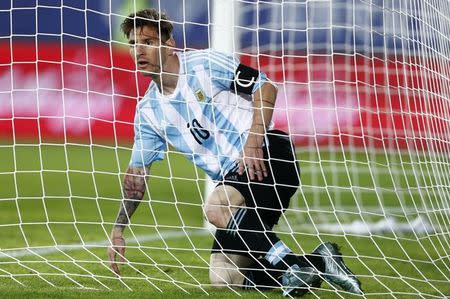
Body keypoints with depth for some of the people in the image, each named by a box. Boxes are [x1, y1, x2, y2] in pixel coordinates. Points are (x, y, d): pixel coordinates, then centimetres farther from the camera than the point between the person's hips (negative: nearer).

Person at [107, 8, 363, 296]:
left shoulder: (205, 63, -6)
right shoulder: (149, 110, 9)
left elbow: (265, 86, -5)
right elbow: (137, 173, 14)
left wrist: (253, 142, -17)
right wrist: (118, 229, 8)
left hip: (268, 154, -7)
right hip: (231, 180, 7)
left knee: (216, 207, -34)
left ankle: (296, 266, -29)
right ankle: (316, 265, 0)